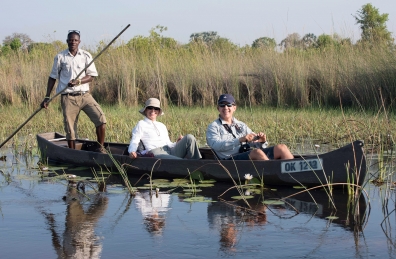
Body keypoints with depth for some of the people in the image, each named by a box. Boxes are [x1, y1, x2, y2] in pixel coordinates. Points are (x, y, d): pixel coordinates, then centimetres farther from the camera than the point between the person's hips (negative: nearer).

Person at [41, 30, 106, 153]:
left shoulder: (86, 56, 5)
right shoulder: (60, 57, 3)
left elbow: (91, 76, 1)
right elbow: (52, 77, 9)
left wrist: (78, 81, -17)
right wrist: (47, 97, 7)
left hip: (84, 95, 1)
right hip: (68, 98, -1)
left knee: (101, 118, -14)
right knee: (70, 130, 1)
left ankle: (100, 148, -2)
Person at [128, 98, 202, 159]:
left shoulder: (162, 126, 31)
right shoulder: (141, 124, 16)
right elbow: (134, 141, 5)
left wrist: (177, 144, 6)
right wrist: (132, 151, -19)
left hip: (170, 151, 6)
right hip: (155, 152, -6)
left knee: (189, 137, -19)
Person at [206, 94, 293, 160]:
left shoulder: (241, 125, 26)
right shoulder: (213, 127, 9)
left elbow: (256, 144, 20)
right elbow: (216, 145, -11)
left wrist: (262, 141, -6)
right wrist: (240, 140, -22)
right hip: (231, 159, -6)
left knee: (281, 147, -13)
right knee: (256, 152, -35)